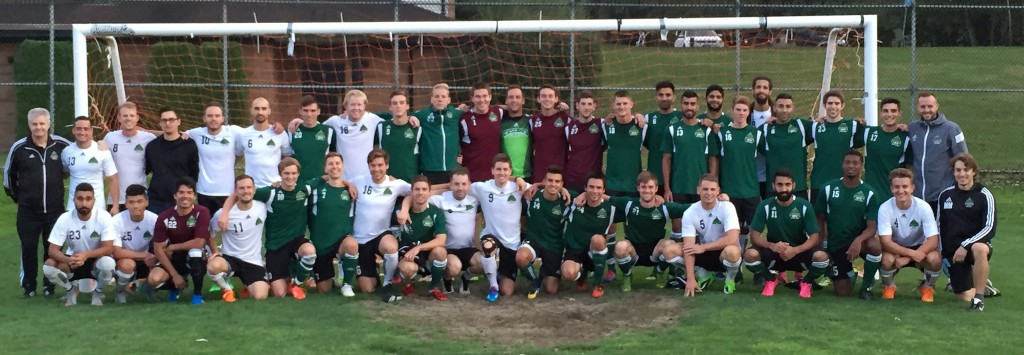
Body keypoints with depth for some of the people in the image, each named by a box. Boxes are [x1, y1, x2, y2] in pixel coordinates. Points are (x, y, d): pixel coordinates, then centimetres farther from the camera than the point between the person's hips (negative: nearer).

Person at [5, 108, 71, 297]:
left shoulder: (62, 145, -5)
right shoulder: (19, 148, -4)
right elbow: (8, 174, 9)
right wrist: (16, 196, 13)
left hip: (55, 209, 0)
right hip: (28, 211, 0)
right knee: (28, 248, 3)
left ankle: (50, 285, 20)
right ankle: (28, 286, 16)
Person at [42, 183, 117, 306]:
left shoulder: (103, 217, -20)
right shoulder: (65, 219, -17)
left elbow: (108, 248, -23)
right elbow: (53, 250, -17)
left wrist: (86, 255, -40)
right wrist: (68, 260, -39)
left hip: (96, 261, -1)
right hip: (73, 261, 2)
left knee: (108, 263, -36)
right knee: (48, 266, -27)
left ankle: (98, 292, -1)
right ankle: (71, 290, 5)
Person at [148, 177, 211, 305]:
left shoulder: (202, 213, -17)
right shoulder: (164, 217, -11)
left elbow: (199, 243, -23)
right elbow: (158, 249, -10)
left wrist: (172, 247, -14)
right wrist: (175, 275, -15)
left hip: (194, 258, -2)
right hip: (173, 259, 2)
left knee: (195, 251, -37)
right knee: (154, 279, -24)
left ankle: (197, 294, -17)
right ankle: (175, 287, 14)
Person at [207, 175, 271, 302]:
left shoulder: (263, 208, -5)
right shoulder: (223, 214, -11)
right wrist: (214, 252, -7)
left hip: (254, 262, 1)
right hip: (230, 258, -1)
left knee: (260, 296, -21)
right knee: (213, 266, -37)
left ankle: (250, 286, 18)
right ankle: (227, 289, -2)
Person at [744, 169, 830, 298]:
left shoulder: (804, 206, -9)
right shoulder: (765, 206, -8)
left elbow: (814, 238, -13)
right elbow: (754, 237, -10)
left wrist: (795, 250, -32)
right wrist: (771, 245, -31)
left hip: (799, 252, 0)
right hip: (773, 253, 1)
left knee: (822, 257, -33)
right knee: (750, 255, -31)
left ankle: (806, 282, 3)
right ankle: (771, 279, 4)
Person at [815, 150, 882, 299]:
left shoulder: (869, 193, -8)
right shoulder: (828, 188, -5)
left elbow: (872, 227, -14)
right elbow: (820, 219, 5)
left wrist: (859, 240, -34)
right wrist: (822, 247, -1)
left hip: (858, 241, -1)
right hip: (835, 245, 1)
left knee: (875, 246, -37)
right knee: (843, 293, -3)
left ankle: (866, 286, -10)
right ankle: (850, 273, 36)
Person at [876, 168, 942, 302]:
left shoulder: (923, 207, -19)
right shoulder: (885, 208, -20)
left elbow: (933, 241, -22)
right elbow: (886, 242, -24)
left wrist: (906, 258, -33)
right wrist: (911, 253, -39)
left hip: (919, 248, 1)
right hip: (895, 249, -1)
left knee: (935, 259, -32)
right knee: (887, 259, -35)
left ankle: (927, 287, 3)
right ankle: (889, 286, 1)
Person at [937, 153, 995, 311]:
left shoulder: (984, 195, -6)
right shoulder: (945, 195, 6)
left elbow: (990, 228, -12)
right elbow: (939, 225, 17)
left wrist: (966, 246, -21)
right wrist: (941, 251, 11)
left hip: (976, 243, -4)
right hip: (953, 250, 4)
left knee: (979, 249, -41)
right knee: (965, 297, -3)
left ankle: (979, 297, -27)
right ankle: (982, 285, 34)